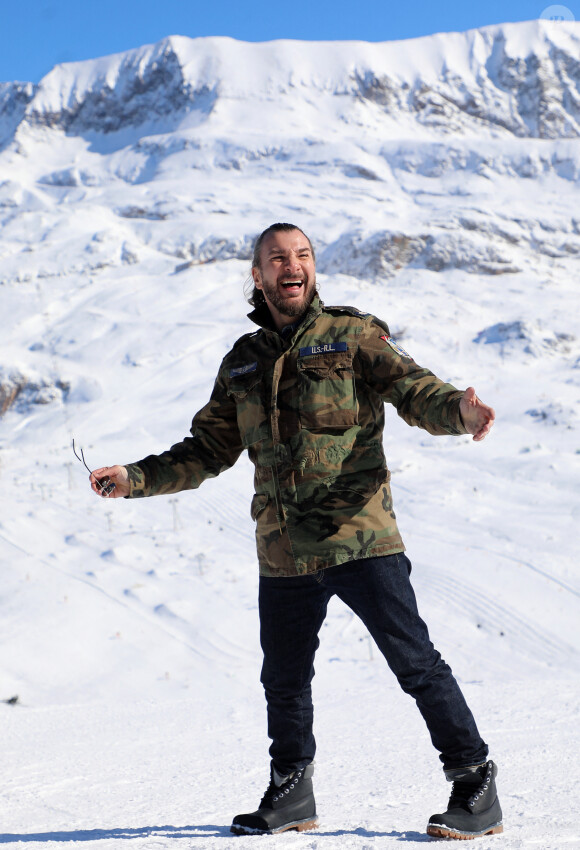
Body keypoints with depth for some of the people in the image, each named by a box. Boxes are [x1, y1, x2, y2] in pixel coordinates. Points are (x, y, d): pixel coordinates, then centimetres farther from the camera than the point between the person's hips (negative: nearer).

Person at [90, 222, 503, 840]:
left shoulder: (352, 336, 0)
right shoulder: (243, 362, 13)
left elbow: (413, 388, -13)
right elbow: (208, 451, 20)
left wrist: (457, 410, -36)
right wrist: (136, 479, 10)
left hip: (361, 540, -5)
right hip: (283, 554, 5)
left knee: (415, 663, -7)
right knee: (284, 679, 15)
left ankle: (476, 788, 5)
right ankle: (291, 795, 33)